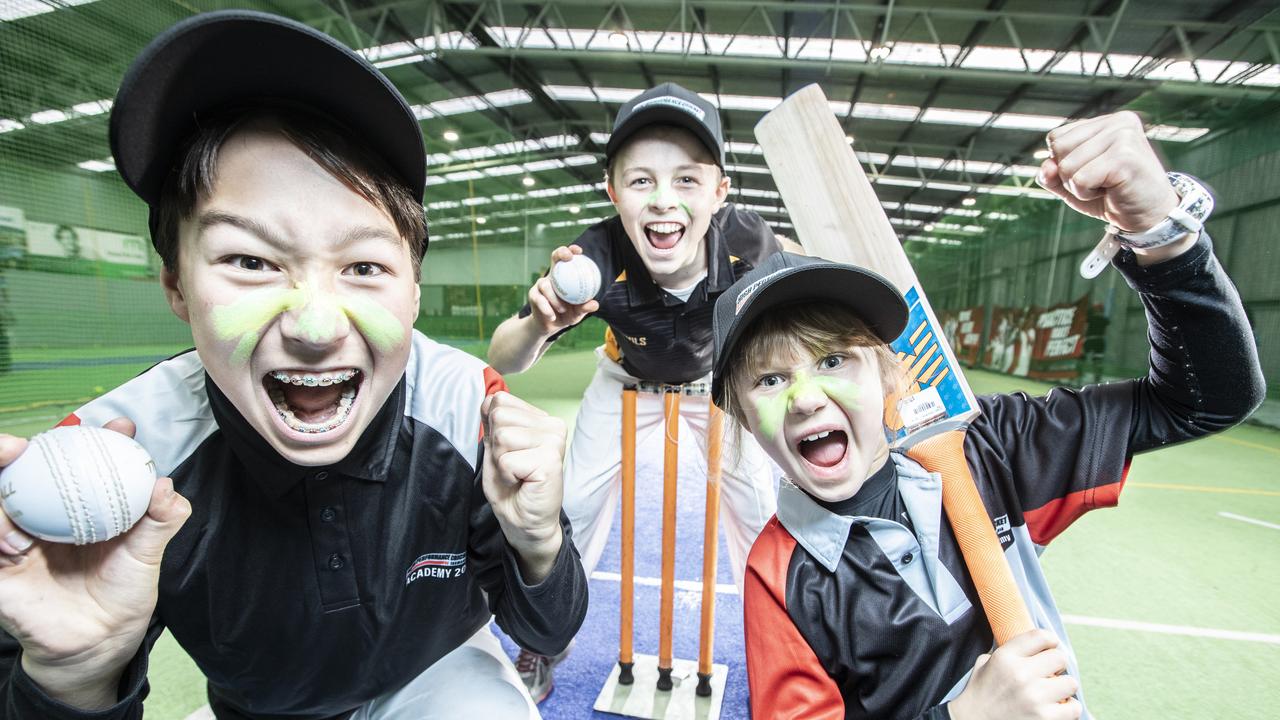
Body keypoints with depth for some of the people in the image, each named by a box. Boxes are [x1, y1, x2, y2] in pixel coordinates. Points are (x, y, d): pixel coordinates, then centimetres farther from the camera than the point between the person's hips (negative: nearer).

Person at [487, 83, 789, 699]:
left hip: (721, 382, 1)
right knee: (575, 504, 3)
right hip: (628, 382, 0)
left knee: (756, 511, 1)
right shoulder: (595, 261, -37)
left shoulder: (749, 244, -35)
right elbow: (502, 363, -32)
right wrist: (539, 324, -52)